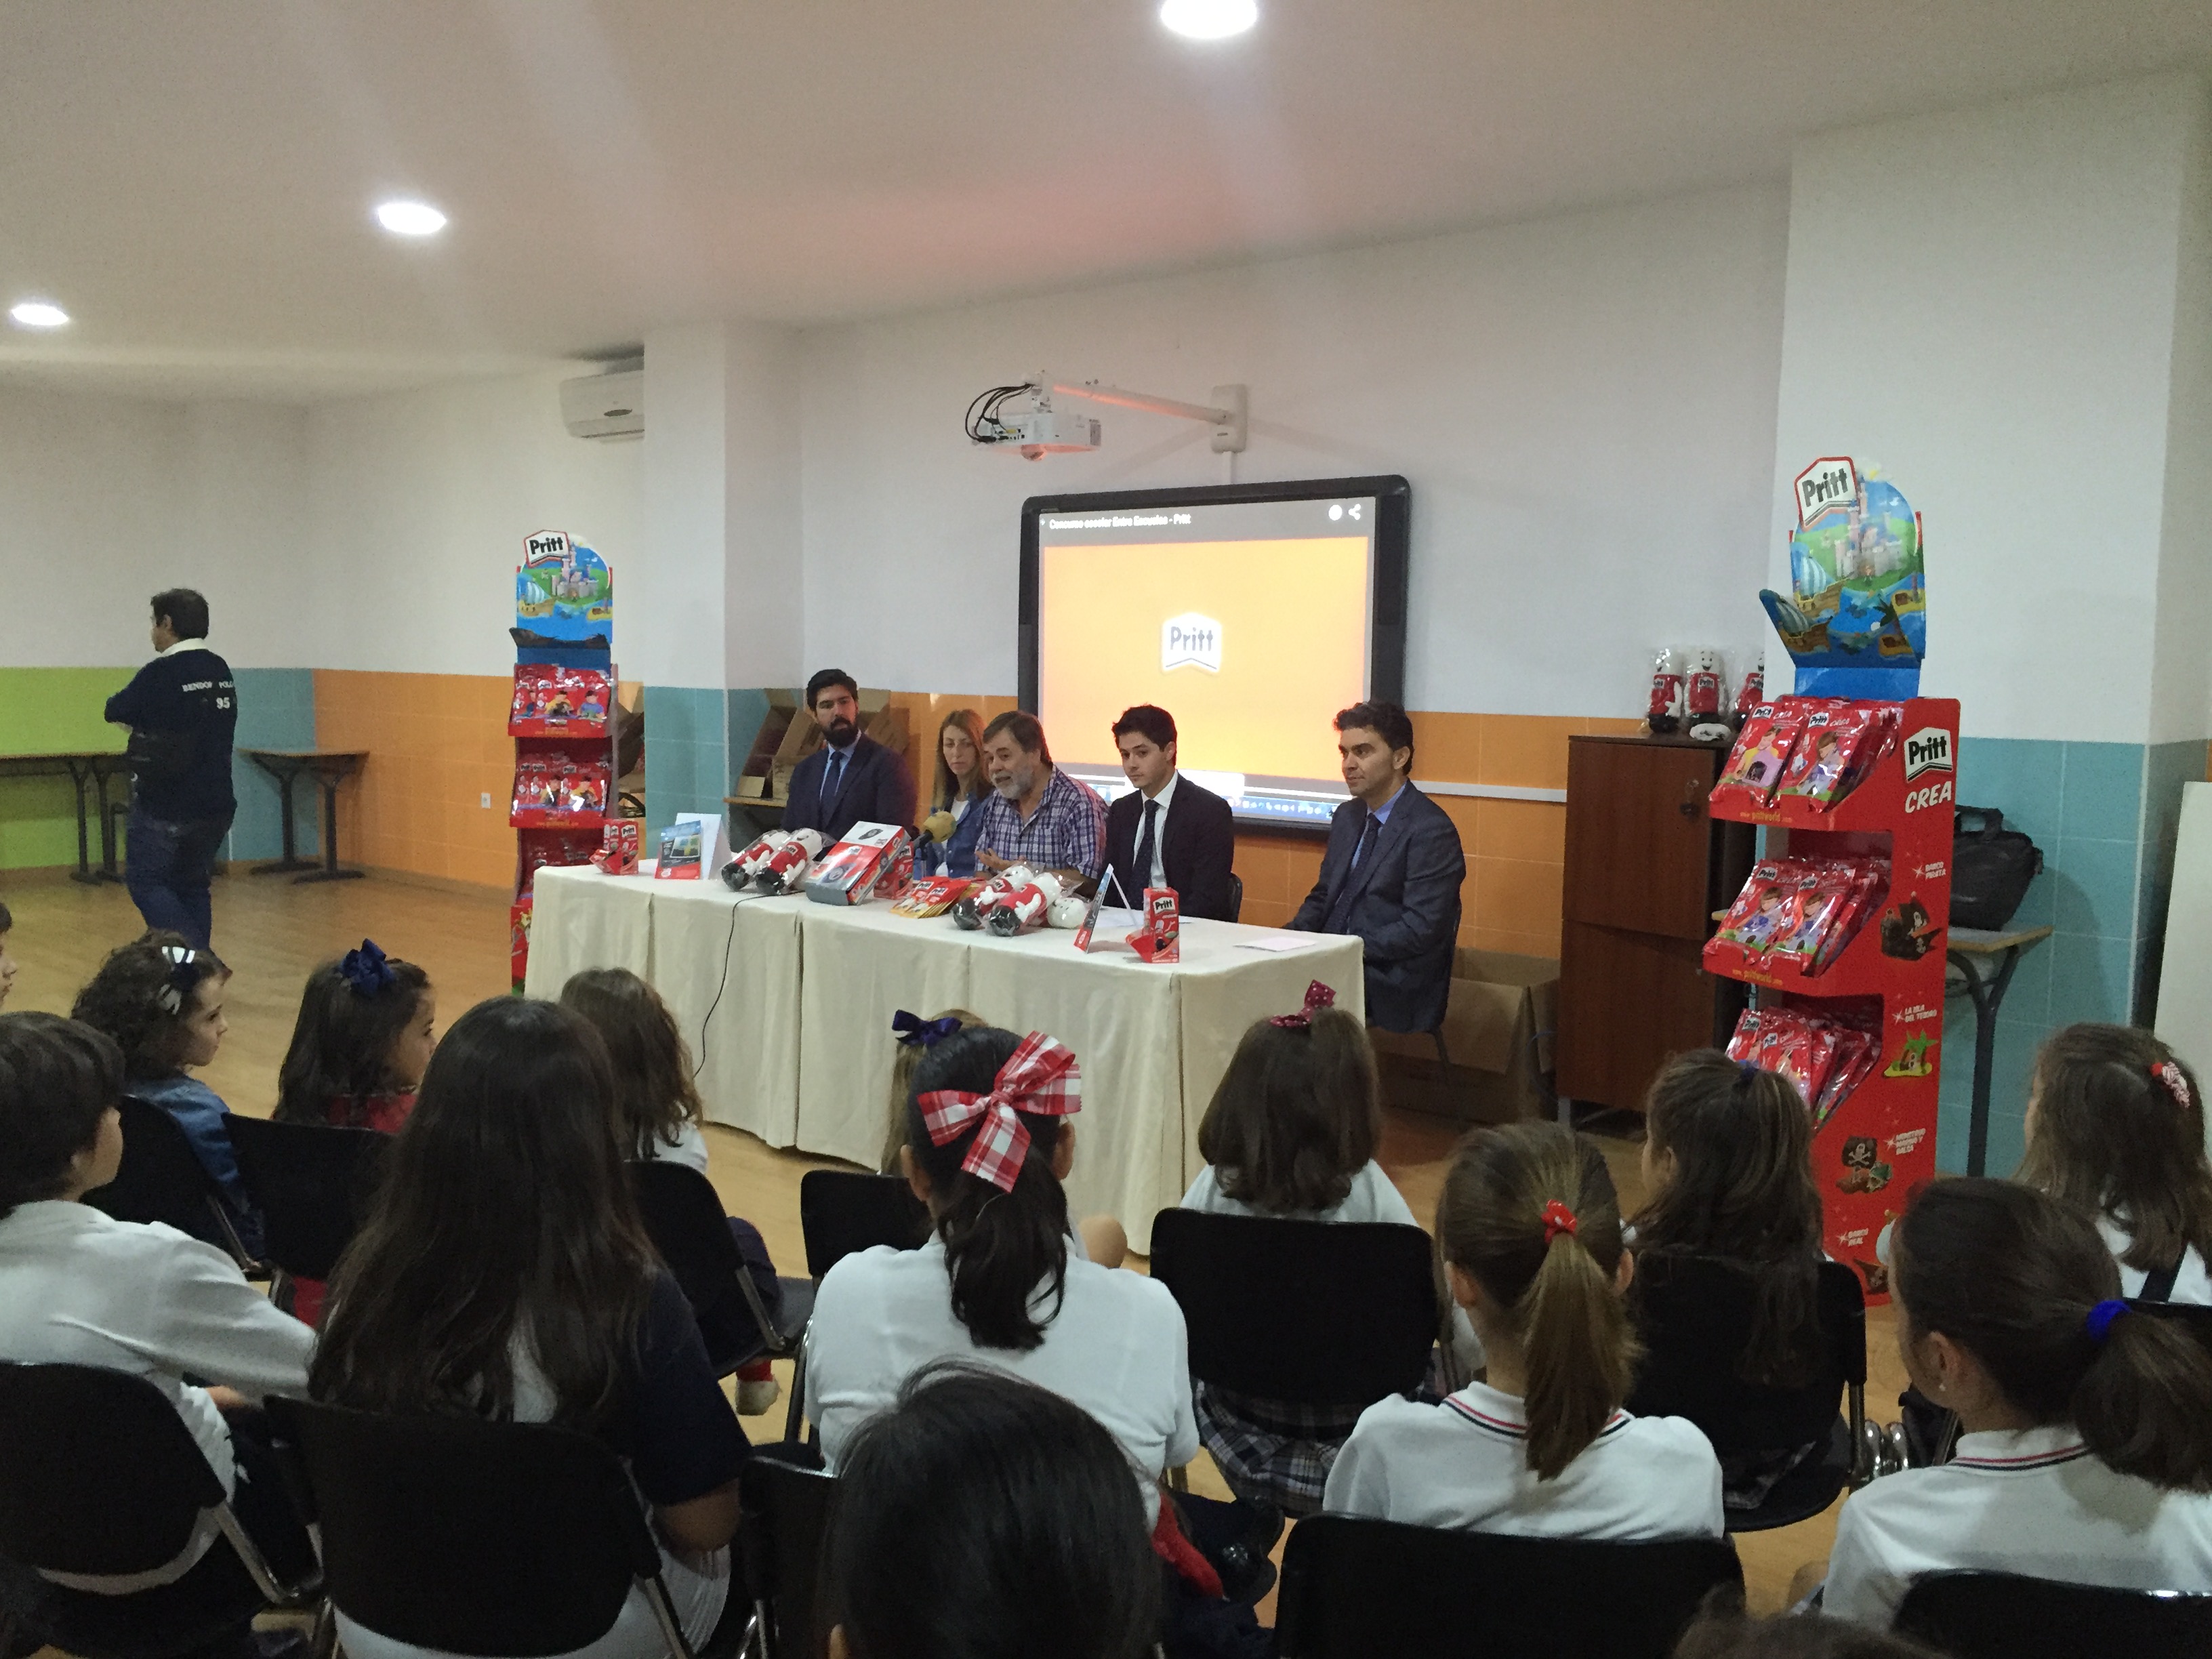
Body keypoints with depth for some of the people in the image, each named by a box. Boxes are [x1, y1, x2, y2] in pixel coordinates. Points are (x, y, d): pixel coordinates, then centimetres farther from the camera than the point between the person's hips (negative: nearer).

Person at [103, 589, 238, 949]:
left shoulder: (162, 673, -14)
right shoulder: (221, 671, 7)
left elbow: (116, 712, -2)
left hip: (165, 804, -6)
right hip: (215, 803, 6)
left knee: (145, 881, 4)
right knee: (192, 886, 15)